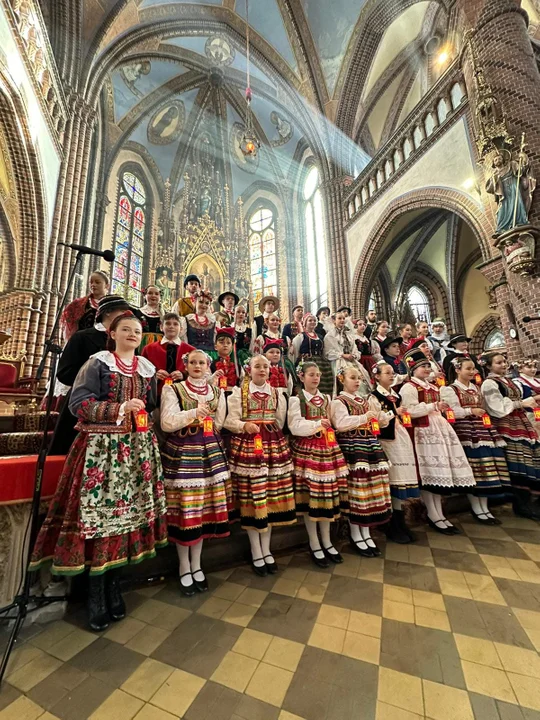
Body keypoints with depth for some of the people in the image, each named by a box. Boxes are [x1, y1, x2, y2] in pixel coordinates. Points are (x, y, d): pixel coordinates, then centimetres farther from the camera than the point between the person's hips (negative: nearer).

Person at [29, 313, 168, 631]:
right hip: (102, 447, -4)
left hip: (137, 448, 5)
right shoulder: (98, 363, -2)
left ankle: (112, 582, 28)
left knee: (125, 510, 10)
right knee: (99, 510, 0)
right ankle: (96, 593, 20)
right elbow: (78, 403, -10)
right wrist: (119, 408, -18)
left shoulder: (148, 368, 11)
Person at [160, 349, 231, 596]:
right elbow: (166, 423, -13)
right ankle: (184, 568, 23)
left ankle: (196, 565, 27)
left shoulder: (217, 393, 9)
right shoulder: (172, 389, -2)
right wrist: (193, 413, -23)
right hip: (181, 453, -3)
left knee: (205, 507, 8)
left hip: (210, 452, 4)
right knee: (184, 508, 1)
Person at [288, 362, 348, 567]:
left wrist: (326, 425, 0)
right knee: (310, 495, 0)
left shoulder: (326, 399, 13)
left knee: (328, 493, 9)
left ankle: (326, 542, 26)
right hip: (306, 449, -5)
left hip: (327, 448, 6)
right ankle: (314, 545, 17)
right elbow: (295, 427, -15)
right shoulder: (296, 400, -5)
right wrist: (317, 424, -15)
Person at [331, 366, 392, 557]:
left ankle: (366, 533, 24)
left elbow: (385, 422, 15)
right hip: (351, 447, -6)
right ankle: (355, 536, 13)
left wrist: (377, 412, -5)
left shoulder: (367, 400, 15)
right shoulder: (339, 402, -5)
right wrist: (364, 417, -24)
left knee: (371, 488, 9)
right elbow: (341, 424, -21)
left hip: (370, 446, 7)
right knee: (356, 489, -3)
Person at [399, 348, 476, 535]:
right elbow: (411, 411, -18)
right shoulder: (408, 387, -8)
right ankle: (433, 516, 7)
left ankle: (438, 513, 18)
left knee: (440, 470, 8)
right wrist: (434, 406, -20)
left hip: (439, 428, 9)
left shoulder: (432, 387, 21)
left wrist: (443, 409, 13)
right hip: (423, 430, -9)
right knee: (429, 472, -5)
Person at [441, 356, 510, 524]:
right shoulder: (450, 390, -5)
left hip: (482, 430, 8)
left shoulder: (476, 388, 19)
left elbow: (483, 409, 24)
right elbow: (453, 412, -13)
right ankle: (476, 509, 7)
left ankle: (484, 508, 17)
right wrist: (471, 411, -22)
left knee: (487, 467, 6)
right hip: (466, 431, -7)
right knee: (472, 470, -6)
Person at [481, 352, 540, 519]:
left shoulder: (508, 380, 19)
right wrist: (522, 403, -12)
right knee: (518, 465, -7)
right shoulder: (489, 383, -9)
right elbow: (499, 408, -16)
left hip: (521, 423, 9)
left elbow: (515, 402, 24)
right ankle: (522, 504, 2)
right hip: (507, 426, -9)